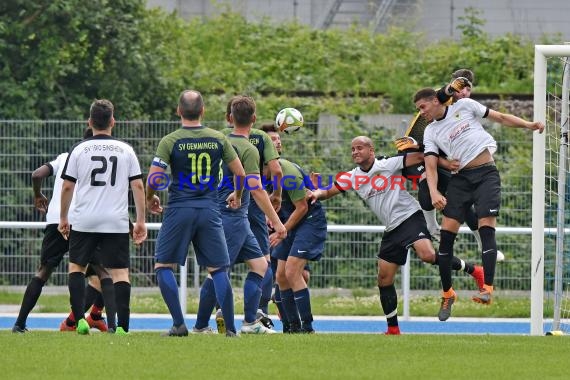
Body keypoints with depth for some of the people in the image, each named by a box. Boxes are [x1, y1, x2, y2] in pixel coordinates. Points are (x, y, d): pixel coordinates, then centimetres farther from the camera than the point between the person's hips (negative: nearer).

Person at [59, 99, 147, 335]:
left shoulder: (79, 150, 1)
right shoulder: (125, 150, 3)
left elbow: (67, 186, 1)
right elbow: (138, 186, 3)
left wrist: (63, 218, 13)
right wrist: (141, 221, 9)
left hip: (84, 221, 0)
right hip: (116, 222, 0)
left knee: (76, 267, 14)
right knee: (120, 272, 1)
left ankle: (80, 319, 1)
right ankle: (122, 326, -9)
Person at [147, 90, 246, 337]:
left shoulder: (170, 141, -5)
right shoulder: (218, 139, 4)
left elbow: (154, 179, -9)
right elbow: (240, 173, 8)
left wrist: (150, 198, 12)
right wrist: (237, 197, 28)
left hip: (179, 210, -2)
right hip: (209, 210, 2)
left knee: (163, 266, 9)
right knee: (218, 270, 7)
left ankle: (179, 324, -1)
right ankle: (230, 328, 2)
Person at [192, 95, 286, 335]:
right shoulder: (248, 149, -14)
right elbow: (256, 189, -19)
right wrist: (276, 222, -16)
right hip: (233, 217, -9)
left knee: (259, 264, 7)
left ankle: (250, 322, 3)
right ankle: (201, 326, 0)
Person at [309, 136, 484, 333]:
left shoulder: (388, 165, -7)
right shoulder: (352, 177, 9)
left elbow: (420, 157, -11)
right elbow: (329, 191, 10)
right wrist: (316, 193, -13)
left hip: (409, 217, -7)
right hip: (392, 229, 7)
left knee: (427, 255, -31)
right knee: (384, 279, 4)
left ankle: (473, 271, -13)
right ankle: (393, 329, 14)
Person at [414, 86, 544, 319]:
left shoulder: (464, 106, 5)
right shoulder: (430, 133, 10)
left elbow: (500, 117, 10)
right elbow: (430, 165, 0)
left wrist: (527, 124, -1)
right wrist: (434, 192, -17)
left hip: (486, 173, -3)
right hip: (460, 178, 3)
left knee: (486, 227, -17)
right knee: (447, 232, -6)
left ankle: (487, 289, -22)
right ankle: (447, 293, 7)